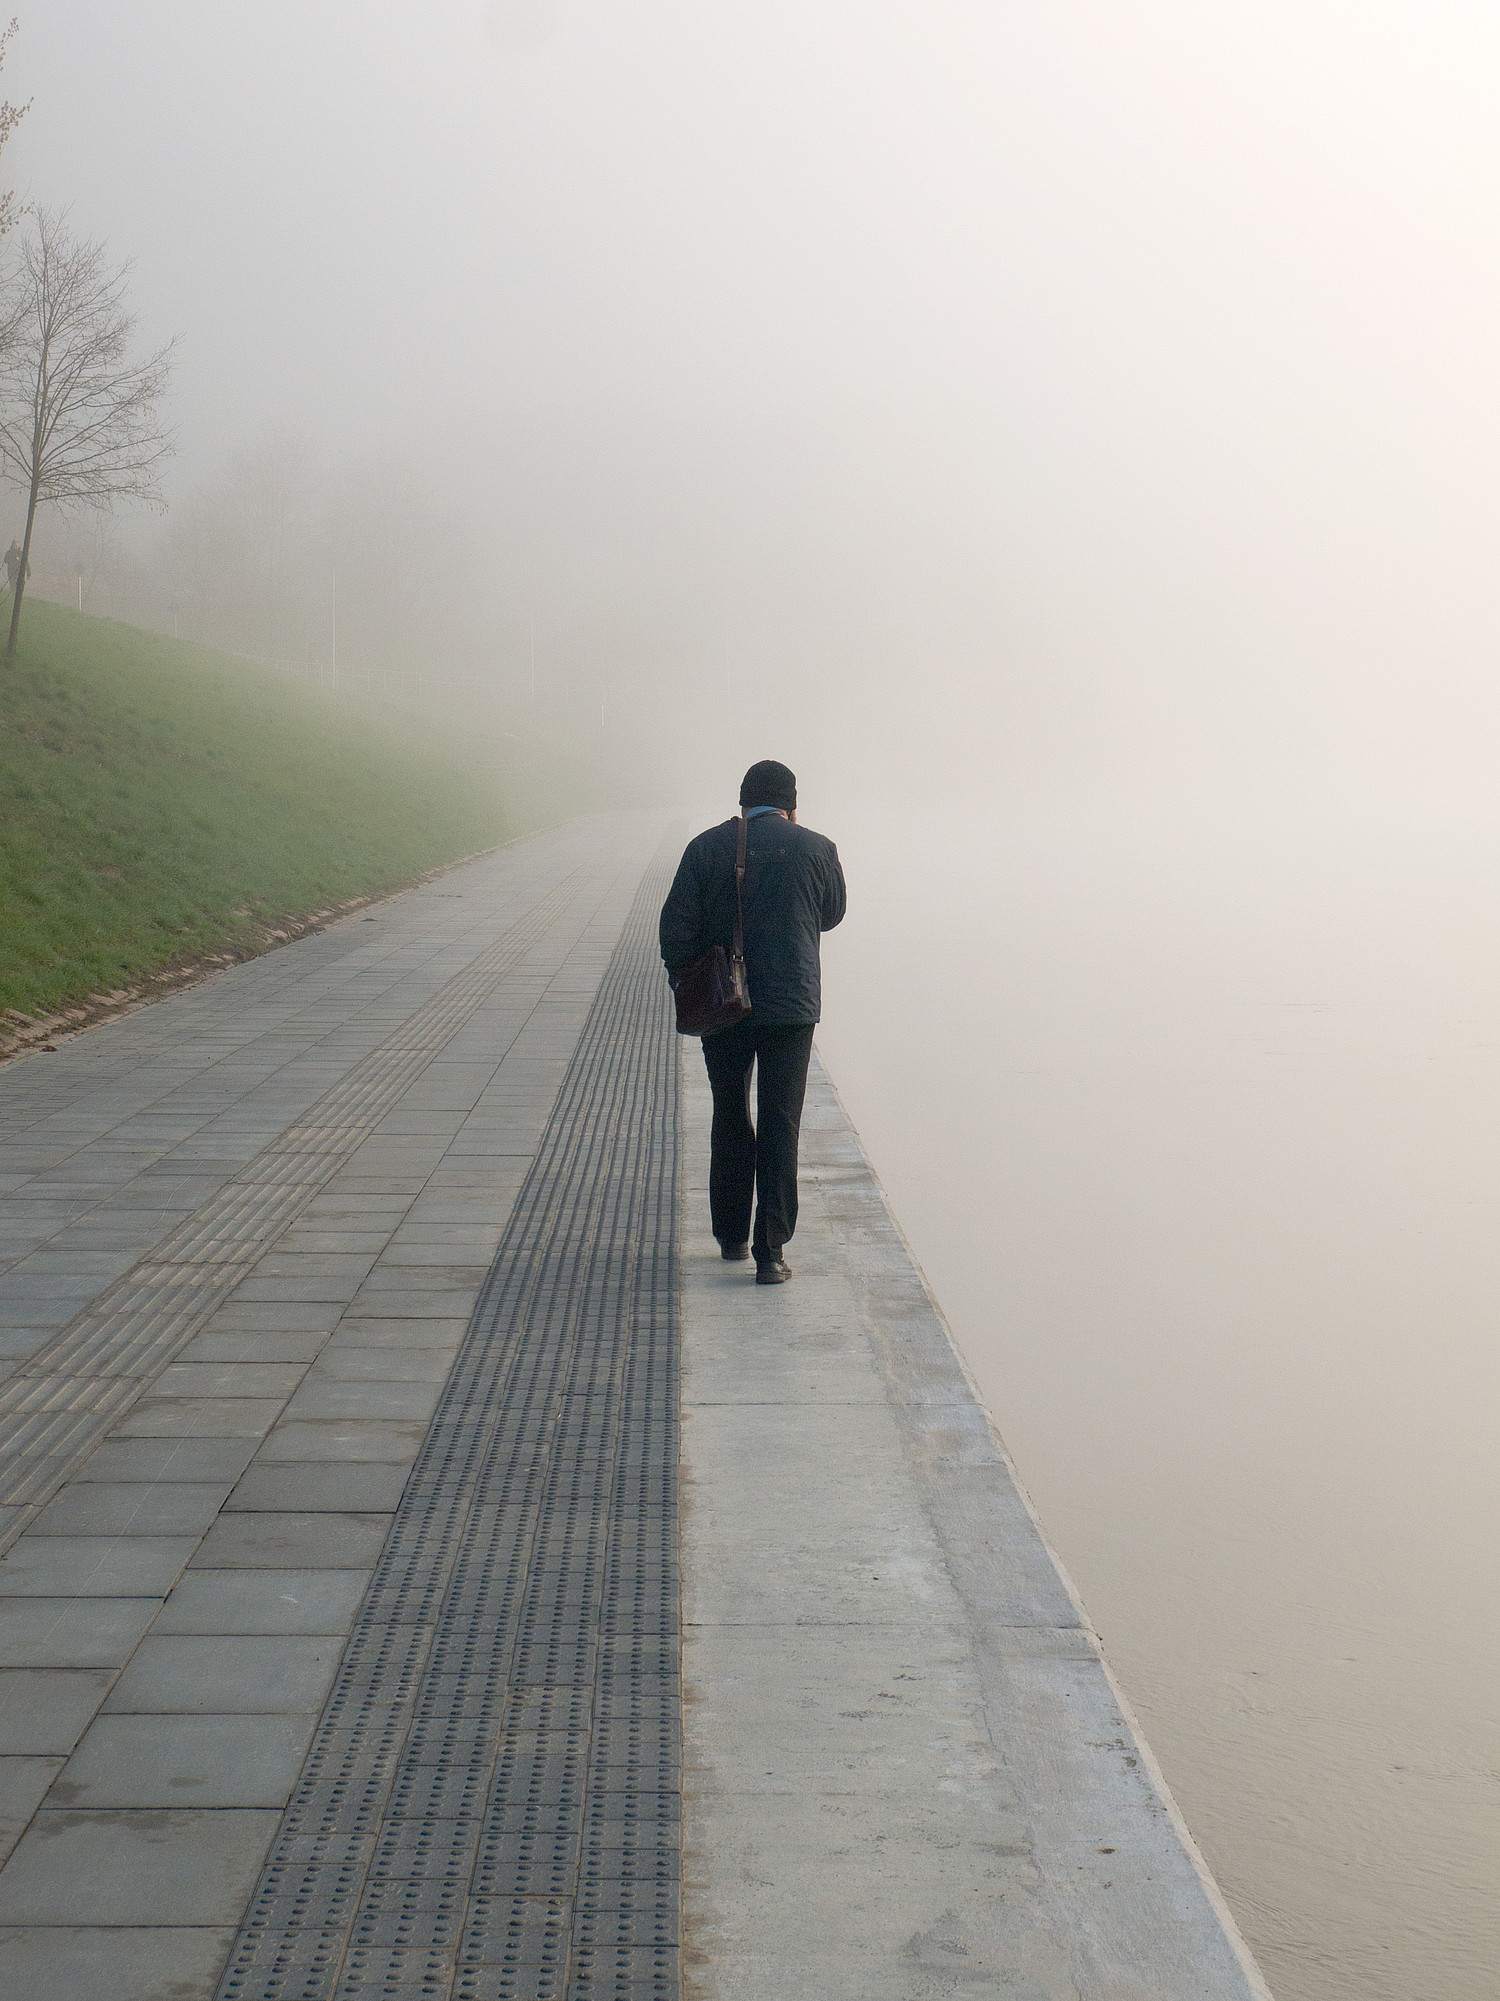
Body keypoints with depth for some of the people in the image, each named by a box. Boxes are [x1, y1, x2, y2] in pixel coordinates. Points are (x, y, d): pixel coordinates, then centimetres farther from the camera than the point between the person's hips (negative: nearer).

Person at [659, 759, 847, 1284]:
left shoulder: (707, 847, -3)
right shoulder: (817, 850, -3)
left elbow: (676, 924, -5)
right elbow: (832, 914, 13)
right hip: (791, 1005, -1)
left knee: (729, 1121, 17)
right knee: (780, 1127, 3)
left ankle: (731, 1236, 25)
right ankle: (771, 1251, -1)